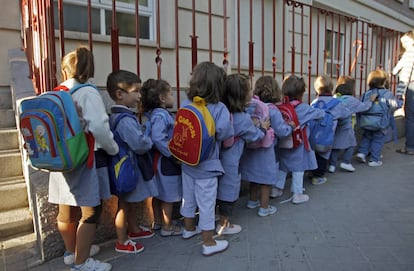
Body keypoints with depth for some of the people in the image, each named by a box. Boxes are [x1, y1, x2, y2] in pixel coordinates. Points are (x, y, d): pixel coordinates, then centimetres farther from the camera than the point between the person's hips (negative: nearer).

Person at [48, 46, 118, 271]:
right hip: (86, 159, -7)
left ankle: (71, 252, 38)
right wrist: (113, 149, -11)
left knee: (66, 209, 19)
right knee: (91, 211, 4)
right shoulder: (88, 93, -14)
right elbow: (98, 127, -26)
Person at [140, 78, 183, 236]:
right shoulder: (160, 115, -22)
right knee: (169, 195, 4)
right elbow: (158, 139, -32)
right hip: (166, 161, -10)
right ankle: (167, 227, 18)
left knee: (159, 192, 21)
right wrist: (174, 155, -24)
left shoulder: (154, 114, 8)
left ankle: (158, 220, 37)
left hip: (158, 158, 10)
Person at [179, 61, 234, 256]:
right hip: (206, 166, -5)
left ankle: (189, 228, 44)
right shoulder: (219, 109, -18)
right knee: (206, 204, 6)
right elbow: (227, 141, -18)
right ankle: (209, 243, 20)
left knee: (188, 198, 22)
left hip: (187, 162, 5)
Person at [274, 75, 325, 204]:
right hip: (298, 145, -4)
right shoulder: (304, 108, -14)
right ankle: (297, 194, 17)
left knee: (282, 166, 19)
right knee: (298, 169, 8)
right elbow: (320, 113, -2)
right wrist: (323, 112, 17)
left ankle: (277, 188, 30)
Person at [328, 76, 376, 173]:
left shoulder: (334, 98, -1)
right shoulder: (351, 100, -8)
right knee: (351, 144, 17)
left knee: (335, 144, 12)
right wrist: (370, 101, 20)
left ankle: (332, 165, 11)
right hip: (345, 127, -3)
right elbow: (363, 106, 4)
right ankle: (346, 162, 13)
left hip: (333, 126, 3)